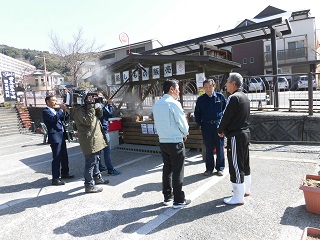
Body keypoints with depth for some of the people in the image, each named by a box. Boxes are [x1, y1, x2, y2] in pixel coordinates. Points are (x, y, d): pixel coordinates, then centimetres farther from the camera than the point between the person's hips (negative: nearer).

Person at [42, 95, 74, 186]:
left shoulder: (55, 111, 20)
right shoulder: (46, 111, -8)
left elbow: (63, 118, 20)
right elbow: (54, 118, -24)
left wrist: (65, 111, 4)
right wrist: (61, 109, -19)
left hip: (61, 136, 9)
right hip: (55, 137, -9)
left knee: (64, 156, 17)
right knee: (57, 158, -8)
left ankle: (64, 173, 32)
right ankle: (55, 179, -1)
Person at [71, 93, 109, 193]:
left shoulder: (86, 107, 15)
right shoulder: (79, 109, -14)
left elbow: (99, 115, 16)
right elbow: (88, 121, -25)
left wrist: (98, 107, -2)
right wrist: (91, 107, -23)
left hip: (96, 138, 10)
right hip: (89, 139, -10)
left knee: (96, 159, 23)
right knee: (90, 162, -5)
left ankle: (97, 177, 39)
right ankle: (89, 185, 4)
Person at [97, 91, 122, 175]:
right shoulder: (101, 105, -15)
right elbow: (111, 113, -13)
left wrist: (106, 104, 9)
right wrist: (110, 104, -2)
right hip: (103, 130, -9)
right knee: (107, 151, -5)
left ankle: (100, 167, 27)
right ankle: (110, 170, -1)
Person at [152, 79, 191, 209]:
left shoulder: (156, 105, 7)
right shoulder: (174, 103, -15)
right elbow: (183, 123, -11)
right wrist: (185, 134, 7)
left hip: (163, 141, 7)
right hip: (176, 141, -7)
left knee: (167, 169, 16)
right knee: (177, 171, 3)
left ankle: (167, 197, 26)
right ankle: (178, 200, 12)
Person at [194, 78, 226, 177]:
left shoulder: (220, 97, 1)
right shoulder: (200, 99, 5)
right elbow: (197, 113, 12)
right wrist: (199, 124, 5)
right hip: (206, 126, 1)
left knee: (220, 147, 6)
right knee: (208, 148, 9)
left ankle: (220, 168, 20)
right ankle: (209, 168, 21)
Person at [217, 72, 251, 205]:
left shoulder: (233, 98, -17)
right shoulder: (245, 97, 13)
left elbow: (226, 117, -18)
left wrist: (220, 130, 0)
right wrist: (225, 129, 14)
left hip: (235, 136, -10)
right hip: (245, 133, 10)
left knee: (235, 165, -2)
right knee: (245, 163, 19)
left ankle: (238, 197, 6)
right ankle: (246, 189, 34)